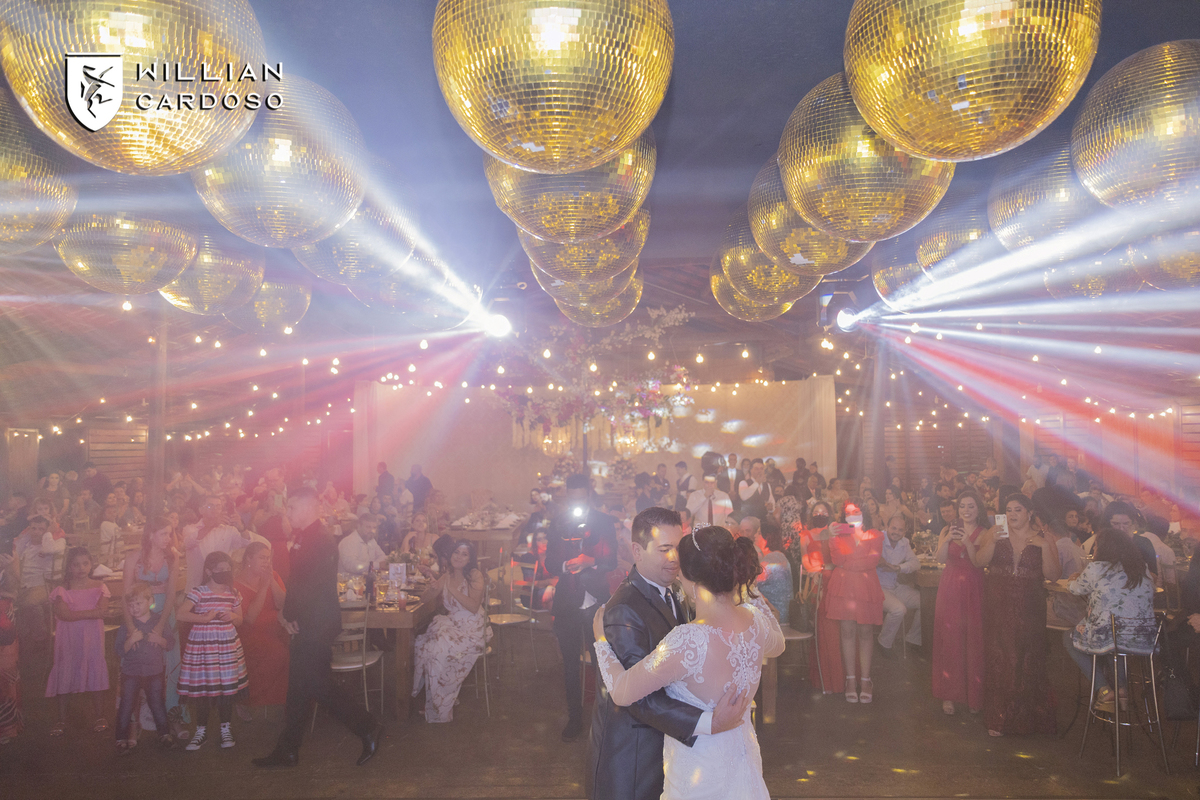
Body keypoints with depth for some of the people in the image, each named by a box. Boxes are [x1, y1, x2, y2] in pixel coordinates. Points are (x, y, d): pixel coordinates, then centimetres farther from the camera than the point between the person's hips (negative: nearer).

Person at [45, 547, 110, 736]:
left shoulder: (98, 587, 4)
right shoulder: (62, 590, 1)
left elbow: (102, 611, -10)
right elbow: (62, 613, -14)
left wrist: (75, 614, -15)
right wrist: (90, 612, -16)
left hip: (92, 637, 0)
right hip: (68, 638, 0)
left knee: (96, 672, 2)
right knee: (64, 674, 2)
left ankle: (100, 717, 14)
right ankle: (62, 719, 16)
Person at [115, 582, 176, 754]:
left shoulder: (159, 621, -2)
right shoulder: (126, 625, -5)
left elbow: (171, 643, 2)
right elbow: (120, 651, -7)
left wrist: (160, 640, -18)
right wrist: (131, 640, -24)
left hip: (155, 671, 0)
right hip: (131, 672, 0)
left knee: (158, 703, 10)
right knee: (126, 705, 1)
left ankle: (164, 733, 22)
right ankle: (122, 738, 13)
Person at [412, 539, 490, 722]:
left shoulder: (475, 576, -8)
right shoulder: (446, 576, 9)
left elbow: (474, 607, -18)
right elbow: (424, 599, 9)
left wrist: (452, 589, -22)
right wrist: (433, 588, -13)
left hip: (471, 629, -6)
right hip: (450, 623, 6)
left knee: (440, 652, -25)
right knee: (422, 645, -16)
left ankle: (441, 709, -9)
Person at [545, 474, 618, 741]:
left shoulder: (604, 521, 2)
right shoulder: (558, 523, 5)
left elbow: (611, 561, -3)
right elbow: (550, 563, 1)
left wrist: (590, 561, -23)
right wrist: (567, 565, -20)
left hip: (596, 601, -1)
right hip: (567, 602, 1)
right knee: (570, 662, 9)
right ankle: (574, 718, 23)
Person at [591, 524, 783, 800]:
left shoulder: (688, 641, -35)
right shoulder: (756, 620, -14)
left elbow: (622, 693, -25)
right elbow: (777, 646, 13)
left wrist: (601, 640, -9)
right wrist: (749, 593, 18)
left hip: (698, 777, -6)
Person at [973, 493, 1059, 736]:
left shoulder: (1044, 540, 4)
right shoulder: (995, 534, 5)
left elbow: (1052, 575, -5)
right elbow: (979, 561, -5)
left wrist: (1045, 547, -16)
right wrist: (993, 542, -20)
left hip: (1029, 609, 0)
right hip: (998, 607, 0)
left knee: (1028, 659, 3)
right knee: (999, 659, 0)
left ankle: (1029, 716, 18)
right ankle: (999, 718, 9)